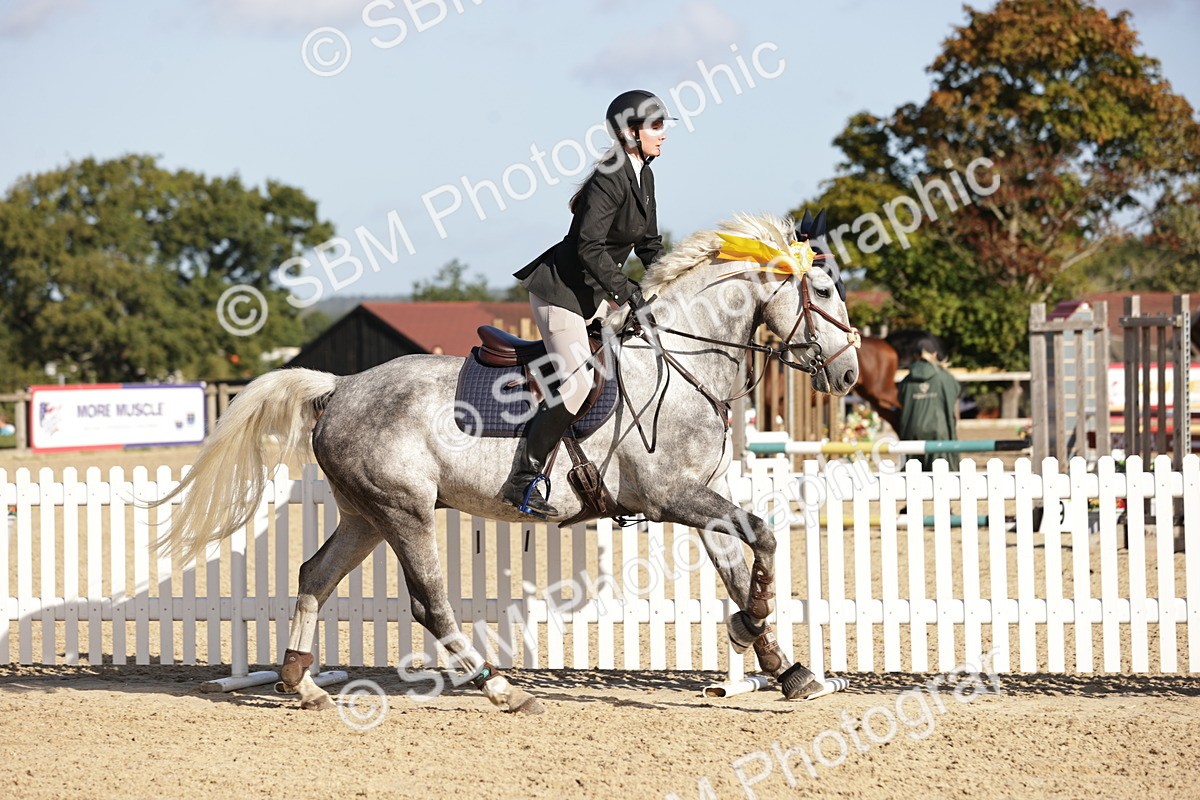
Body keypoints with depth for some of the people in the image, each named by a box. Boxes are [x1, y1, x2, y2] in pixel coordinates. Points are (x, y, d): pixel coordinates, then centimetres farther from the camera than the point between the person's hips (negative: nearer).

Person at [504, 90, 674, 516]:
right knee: (577, 381, -18)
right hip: (561, 289, -10)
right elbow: (590, 246, -28)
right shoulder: (610, 178, -21)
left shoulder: (643, 177, 9)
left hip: (592, 292, 10)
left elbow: (649, 245, 18)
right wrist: (629, 293, -29)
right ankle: (523, 479, -12)